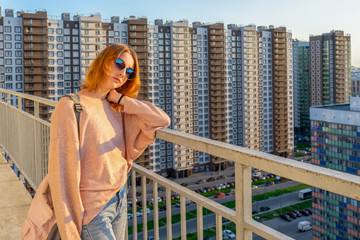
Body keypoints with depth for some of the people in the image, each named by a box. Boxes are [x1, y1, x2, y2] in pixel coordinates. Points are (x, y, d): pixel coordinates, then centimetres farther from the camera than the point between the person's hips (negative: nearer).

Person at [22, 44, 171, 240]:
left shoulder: (118, 109, 6)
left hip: (119, 200, 6)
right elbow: (62, 172, -16)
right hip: (91, 209, -6)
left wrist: (121, 99, -6)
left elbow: (162, 120, -2)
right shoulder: (71, 106, -14)